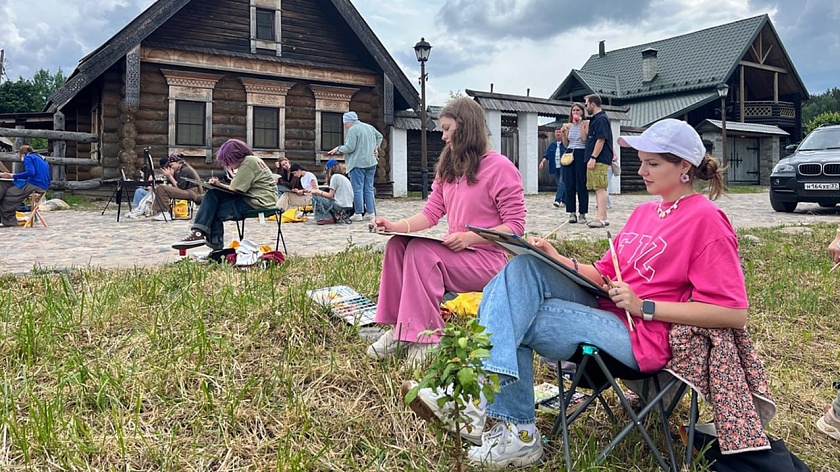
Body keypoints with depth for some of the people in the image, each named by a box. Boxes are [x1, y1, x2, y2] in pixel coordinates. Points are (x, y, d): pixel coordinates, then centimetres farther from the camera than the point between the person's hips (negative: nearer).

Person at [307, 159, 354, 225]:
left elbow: (330, 195, -7)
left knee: (315, 197, -4)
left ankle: (328, 218, -8)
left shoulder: (335, 176, -5)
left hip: (341, 206, -9)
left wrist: (318, 192, 4)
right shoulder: (344, 177, 20)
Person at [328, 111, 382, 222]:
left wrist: (338, 149, -1)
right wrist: (376, 147, 23)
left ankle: (359, 214, -5)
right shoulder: (370, 127, 15)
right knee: (369, 189, 10)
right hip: (371, 163, 8)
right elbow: (379, 136, 29)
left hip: (358, 164, -8)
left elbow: (349, 148, -15)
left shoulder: (352, 130, -11)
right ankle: (370, 212, 9)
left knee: (357, 189, -4)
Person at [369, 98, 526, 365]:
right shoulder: (448, 168, 17)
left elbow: (515, 226, -12)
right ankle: (398, 329, -16)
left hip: (487, 258, -7)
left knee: (421, 250, -28)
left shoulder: (500, 167, -9)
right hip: (455, 253, 7)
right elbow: (431, 213, 10)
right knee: (397, 244, -15)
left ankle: (426, 337, -22)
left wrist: (469, 237, -22)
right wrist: (396, 226, -7)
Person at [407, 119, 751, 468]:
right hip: (603, 308, 8)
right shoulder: (645, 212, 18)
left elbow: (734, 313, -14)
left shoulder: (705, 219, -8)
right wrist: (560, 262, -1)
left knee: (514, 318, -16)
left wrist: (644, 306, -16)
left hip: (642, 335, -7)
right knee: (525, 267, -16)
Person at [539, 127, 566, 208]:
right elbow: (547, 155, 10)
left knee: (562, 182, -15)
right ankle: (565, 201, 20)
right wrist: (542, 162, -3)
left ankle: (558, 200, -23)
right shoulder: (552, 144, 12)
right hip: (555, 168, 5)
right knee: (560, 184, 10)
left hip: (564, 167, -5)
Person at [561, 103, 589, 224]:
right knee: (569, 185, 1)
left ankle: (582, 214, 0)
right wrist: (563, 133, 0)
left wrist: (581, 123, -11)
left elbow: (585, 138, -13)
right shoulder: (568, 126, 14)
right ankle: (572, 213, 7)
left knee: (581, 185, -5)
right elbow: (566, 144, 15)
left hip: (581, 155, -4)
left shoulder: (586, 123, 2)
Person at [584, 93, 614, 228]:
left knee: (600, 188, -13)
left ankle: (601, 218, -15)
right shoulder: (595, 119, 20)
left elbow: (601, 140, -18)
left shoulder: (601, 119, -11)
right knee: (598, 189, 12)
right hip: (596, 160, 11)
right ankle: (601, 217, 18)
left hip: (600, 160, -11)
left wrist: (593, 158, -21)